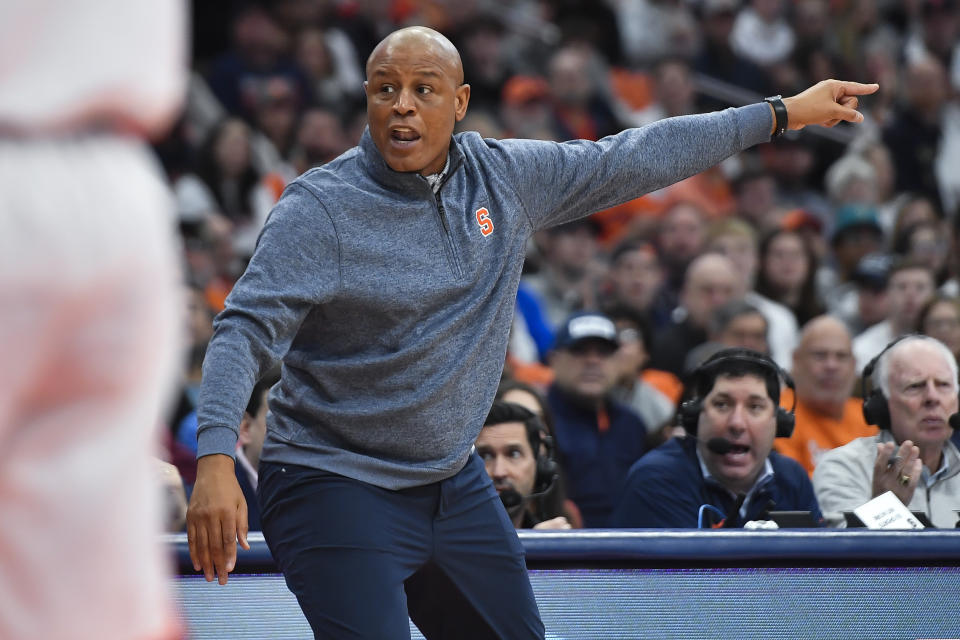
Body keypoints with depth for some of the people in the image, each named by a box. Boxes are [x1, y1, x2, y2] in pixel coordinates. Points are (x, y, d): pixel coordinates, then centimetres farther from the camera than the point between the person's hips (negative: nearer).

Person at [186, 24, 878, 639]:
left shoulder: (506, 177, 0)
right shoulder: (321, 206, -17)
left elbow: (636, 158, 8)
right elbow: (248, 329, -23)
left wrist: (782, 114, 11)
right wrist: (216, 459, -38)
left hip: (455, 482, 7)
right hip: (337, 487, -6)